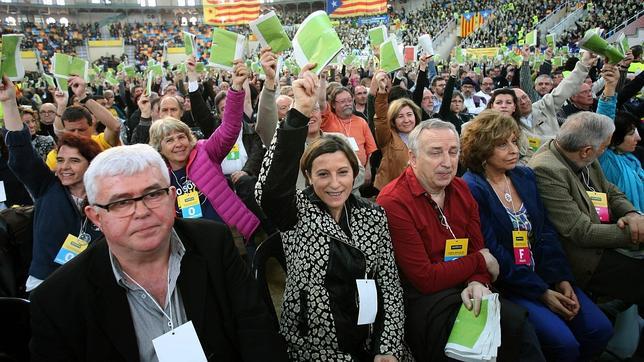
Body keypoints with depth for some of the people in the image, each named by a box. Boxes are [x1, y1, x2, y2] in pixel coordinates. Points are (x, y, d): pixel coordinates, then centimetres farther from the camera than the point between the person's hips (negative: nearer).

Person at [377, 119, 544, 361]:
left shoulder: (460, 189, 7)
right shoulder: (393, 202, -19)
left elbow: (478, 249, 8)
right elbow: (425, 279, -19)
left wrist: (477, 282, -16)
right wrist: (479, 261, -6)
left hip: (465, 289, 7)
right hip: (421, 302, -6)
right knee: (514, 324, -23)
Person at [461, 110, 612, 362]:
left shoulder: (525, 176, 8)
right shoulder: (471, 189, -16)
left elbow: (546, 232, 7)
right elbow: (493, 253, -17)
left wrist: (562, 279, -4)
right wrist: (541, 292, -14)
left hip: (543, 273, 7)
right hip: (504, 284, -7)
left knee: (600, 330, -3)